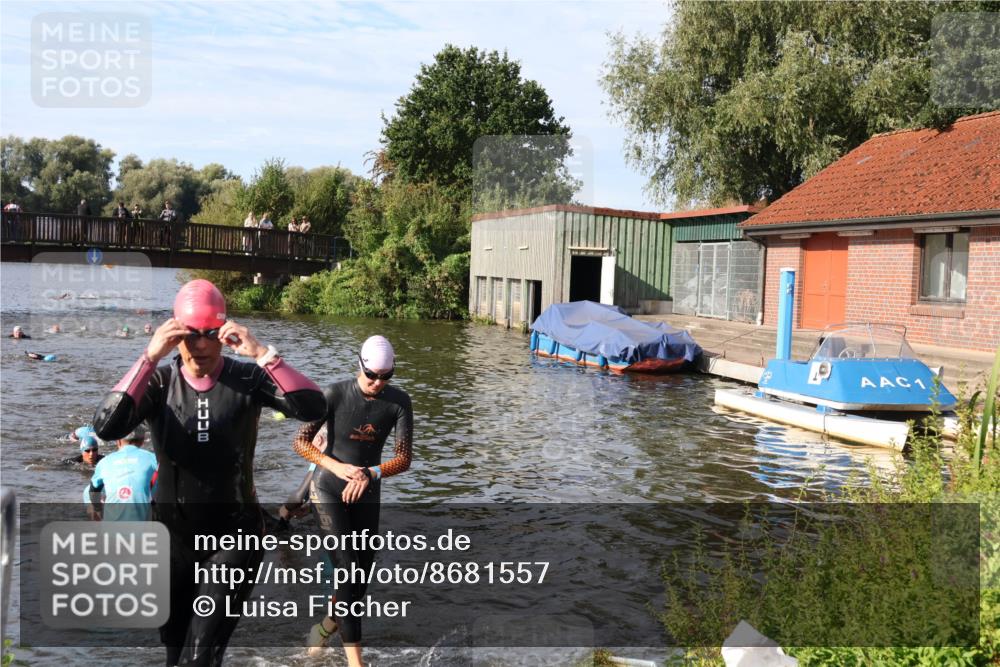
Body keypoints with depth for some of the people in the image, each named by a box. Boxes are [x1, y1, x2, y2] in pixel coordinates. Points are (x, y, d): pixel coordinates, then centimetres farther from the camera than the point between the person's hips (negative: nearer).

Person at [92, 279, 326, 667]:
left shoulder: (248, 378, -9)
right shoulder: (158, 381, -6)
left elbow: (313, 409, -22)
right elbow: (106, 428, -22)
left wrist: (262, 354, -28)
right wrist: (149, 357, -26)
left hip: (234, 534, -2)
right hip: (173, 534, 3)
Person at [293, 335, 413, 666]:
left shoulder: (398, 402, -12)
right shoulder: (335, 394, -18)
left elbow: (404, 459, -14)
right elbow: (300, 442, -13)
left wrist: (371, 474, -31)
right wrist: (338, 467, -27)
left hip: (367, 495, 4)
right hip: (328, 490, -4)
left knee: (361, 580, 11)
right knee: (347, 571, -16)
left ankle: (323, 628, 38)